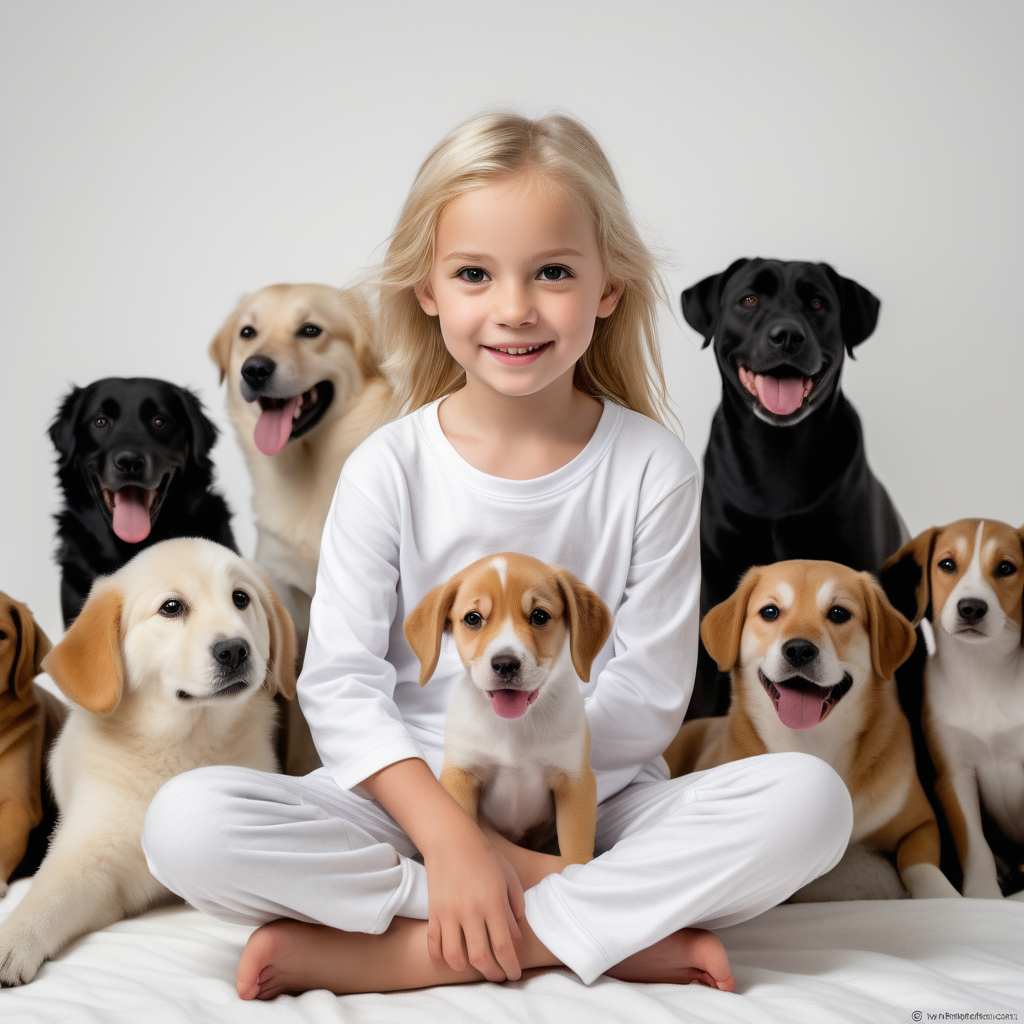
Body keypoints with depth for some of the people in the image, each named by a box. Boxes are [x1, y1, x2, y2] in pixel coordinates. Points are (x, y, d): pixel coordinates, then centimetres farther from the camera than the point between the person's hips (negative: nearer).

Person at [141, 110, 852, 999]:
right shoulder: (390, 469, -4)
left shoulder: (652, 467, -4)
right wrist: (448, 833, -22)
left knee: (808, 799, -26)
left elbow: (649, 696, -6)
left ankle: (403, 954, -25)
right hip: (412, 803, 0)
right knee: (186, 822, -26)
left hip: (593, 803, 0)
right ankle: (625, 926, -22)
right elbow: (341, 683, -9)